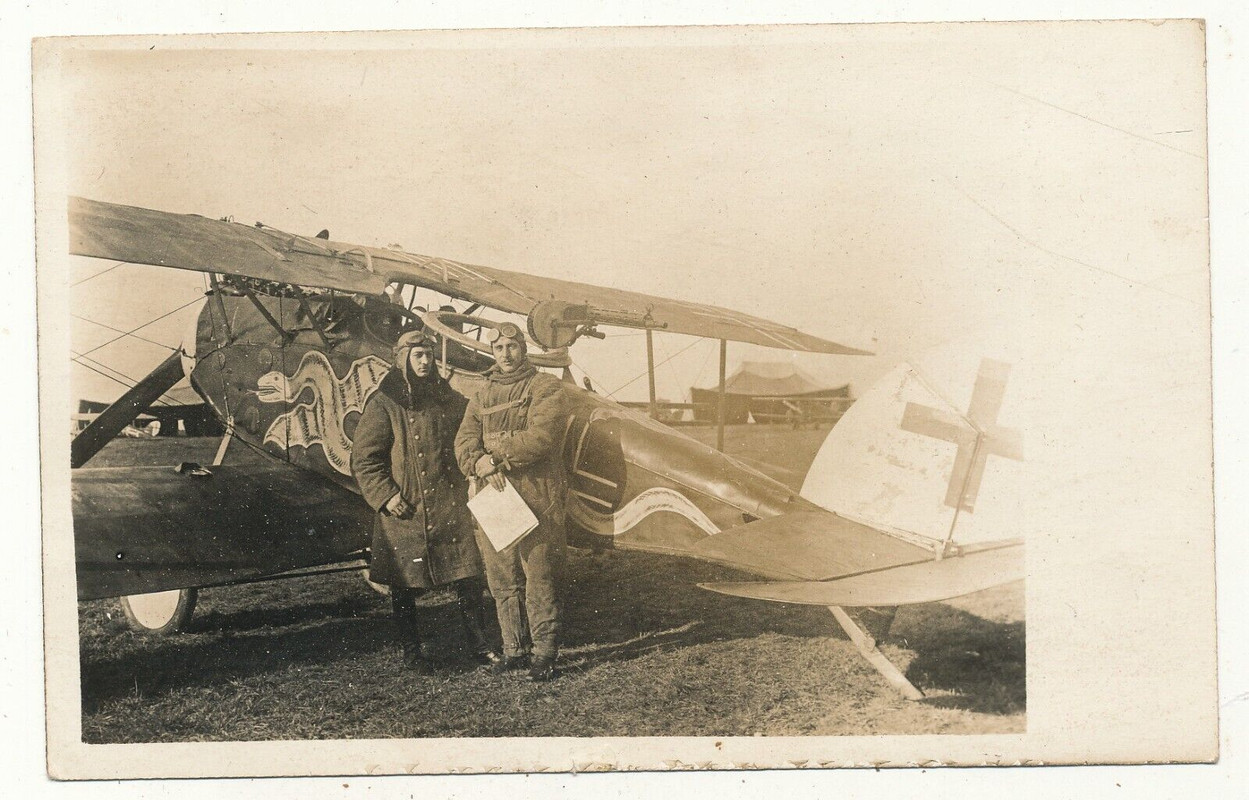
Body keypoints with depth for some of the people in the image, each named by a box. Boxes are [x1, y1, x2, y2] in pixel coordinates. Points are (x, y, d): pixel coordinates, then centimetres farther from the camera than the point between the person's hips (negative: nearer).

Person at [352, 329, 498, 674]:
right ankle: (411, 652, 21)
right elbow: (363, 459, -4)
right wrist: (385, 496, -14)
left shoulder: (449, 399, 10)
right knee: (405, 587, 6)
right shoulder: (383, 405, -4)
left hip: (451, 509, 3)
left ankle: (479, 644, 16)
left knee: (468, 579, 3)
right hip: (405, 512, -3)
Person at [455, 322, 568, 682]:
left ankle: (544, 653, 4)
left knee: (539, 579, -4)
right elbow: (464, 442, 7)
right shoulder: (483, 396, 19)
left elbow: (541, 435, -15)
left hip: (537, 500, -6)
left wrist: (496, 458, -13)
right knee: (502, 581, 10)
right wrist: (480, 464, -15)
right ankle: (515, 649, 21)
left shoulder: (545, 387, 1)